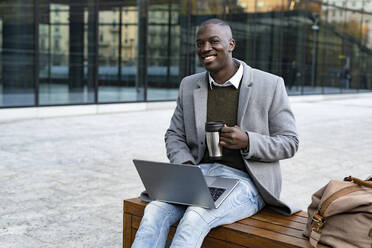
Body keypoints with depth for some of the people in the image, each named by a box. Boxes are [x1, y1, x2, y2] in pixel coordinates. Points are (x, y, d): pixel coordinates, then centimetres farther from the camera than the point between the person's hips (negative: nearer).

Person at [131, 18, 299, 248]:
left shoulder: (270, 85, -2)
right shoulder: (189, 85, 10)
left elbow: (289, 143, 0)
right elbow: (174, 136, 14)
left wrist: (247, 141, -19)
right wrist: (186, 167, -8)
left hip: (245, 180, -4)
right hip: (200, 174, 4)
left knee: (194, 218, -32)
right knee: (154, 210, -24)